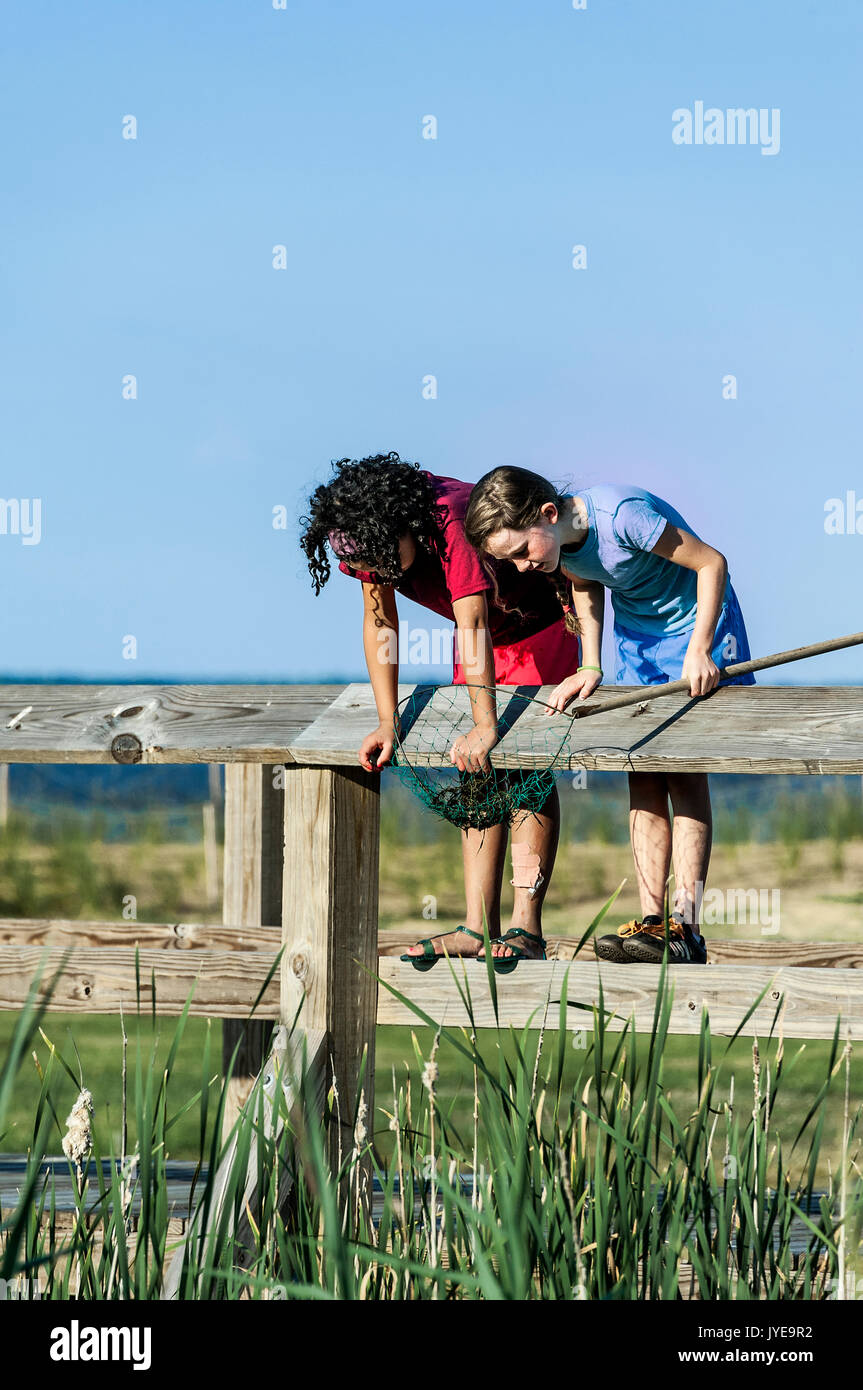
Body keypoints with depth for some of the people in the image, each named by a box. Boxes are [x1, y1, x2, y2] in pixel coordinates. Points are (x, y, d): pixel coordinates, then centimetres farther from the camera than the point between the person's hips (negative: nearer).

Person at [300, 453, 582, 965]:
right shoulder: (370, 541, -17)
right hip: (484, 630, 7)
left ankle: (526, 929, -18)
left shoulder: (452, 522, -38)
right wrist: (388, 724, -21)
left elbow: (473, 625, -45)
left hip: (541, 624, -7)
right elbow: (380, 624, -13)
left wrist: (486, 726, -50)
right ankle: (479, 928, -3)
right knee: (475, 773, 0)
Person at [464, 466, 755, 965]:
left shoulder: (621, 514, -33)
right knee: (643, 781, -1)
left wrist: (699, 648, -28)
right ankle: (651, 922, -3)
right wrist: (590, 668, -2)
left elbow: (712, 562, -24)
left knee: (685, 777, -12)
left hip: (696, 620, -7)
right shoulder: (558, 540, -12)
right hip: (636, 633, 7)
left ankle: (686, 929, -14)